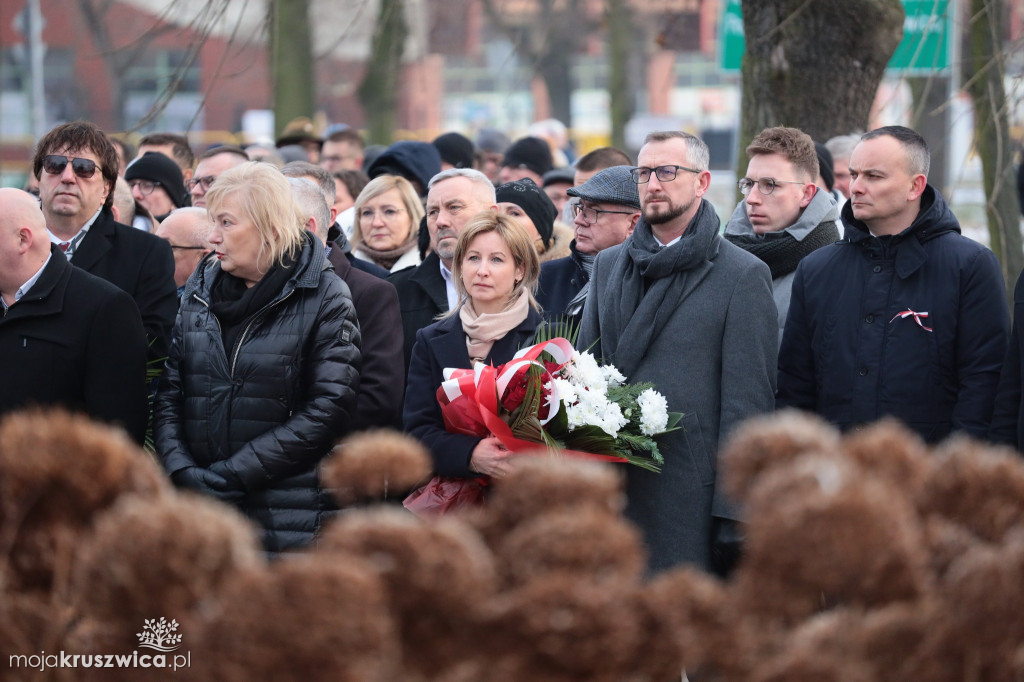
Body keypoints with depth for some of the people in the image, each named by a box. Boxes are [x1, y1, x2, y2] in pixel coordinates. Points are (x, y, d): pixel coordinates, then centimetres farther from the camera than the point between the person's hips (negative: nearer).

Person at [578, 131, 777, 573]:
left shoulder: (743, 276, -1)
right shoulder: (608, 266, 17)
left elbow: (748, 401, -5)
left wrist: (731, 509, -10)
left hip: (689, 492, -5)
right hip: (609, 492, 5)